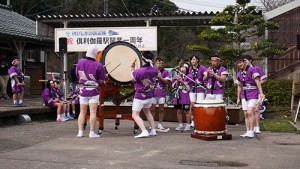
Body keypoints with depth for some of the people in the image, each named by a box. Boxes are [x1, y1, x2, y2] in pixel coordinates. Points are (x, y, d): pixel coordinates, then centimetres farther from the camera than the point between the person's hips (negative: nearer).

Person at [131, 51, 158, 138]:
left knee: (135, 115, -3)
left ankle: (144, 131, -19)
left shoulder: (138, 72, -25)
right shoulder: (154, 70, -8)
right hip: (149, 95, 7)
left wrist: (133, 68, 2)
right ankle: (153, 130, 28)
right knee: (147, 112, 27)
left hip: (140, 97, -7)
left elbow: (133, 79, -7)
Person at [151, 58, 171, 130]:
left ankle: (160, 124, 13)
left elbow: (167, 82, -5)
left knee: (161, 109, 4)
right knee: (152, 108, -1)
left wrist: (161, 78, -18)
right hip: (153, 92, 0)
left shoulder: (165, 72, 4)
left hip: (162, 92, 0)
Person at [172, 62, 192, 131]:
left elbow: (189, 87, -8)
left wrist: (182, 81, -14)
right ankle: (180, 125, 18)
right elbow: (173, 86, 10)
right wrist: (177, 81, -6)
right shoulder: (177, 76, 14)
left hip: (186, 97, -5)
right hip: (178, 96, 5)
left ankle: (188, 125, 8)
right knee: (179, 111, 8)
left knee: (187, 111, -1)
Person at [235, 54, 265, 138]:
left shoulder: (252, 70, -9)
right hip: (244, 95, 6)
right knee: (246, 114, 4)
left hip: (253, 94, -6)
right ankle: (248, 132, 9)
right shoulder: (239, 74, 10)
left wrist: (261, 93, -26)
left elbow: (257, 81, -17)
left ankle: (251, 132, -11)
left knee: (250, 112, -16)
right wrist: (238, 98, 17)